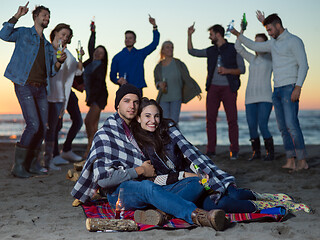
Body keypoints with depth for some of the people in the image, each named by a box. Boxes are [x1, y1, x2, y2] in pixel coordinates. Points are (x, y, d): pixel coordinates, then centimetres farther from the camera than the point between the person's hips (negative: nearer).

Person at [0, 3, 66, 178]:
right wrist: (17, 16, -12)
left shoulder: (47, 45, 23)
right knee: (33, 125, -16)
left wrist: (59, 62, 2)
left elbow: (51, 71, 21)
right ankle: (18, 165, -5)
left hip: (41, 89, 7)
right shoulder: (24, 33, 8)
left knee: (42, 128, 3)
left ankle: (32, 164, 16)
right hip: (25, 86, -7)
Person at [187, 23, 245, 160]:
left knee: (232, 119, -6)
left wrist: (227, 71, -15)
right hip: (213, 87, 4)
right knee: (210, 119, -2)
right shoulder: (210, 51, 14)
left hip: (228, 88, -4)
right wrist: (189, 35, 13)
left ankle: (234, 151, 1)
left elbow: (242, 69, 0)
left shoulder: (234, 49, 2)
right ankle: (211, 150, 3)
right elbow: (192, 52, 22)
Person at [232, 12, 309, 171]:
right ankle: (290, 161, 1)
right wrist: (238, 35, 25)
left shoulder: (294, 41, -5)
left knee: (291, 124, -15)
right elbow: (254, 46, 31)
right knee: (283, 127, 2)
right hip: (277, 90, 8)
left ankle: (302, 161, -11)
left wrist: (298, 87, -20)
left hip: (290, 88, -8)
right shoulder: (273, 43, 18)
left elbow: (303, 65, -11)